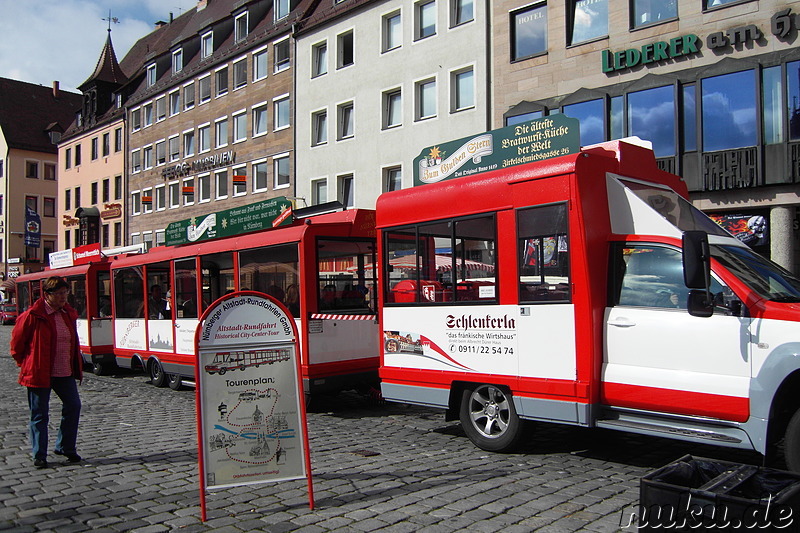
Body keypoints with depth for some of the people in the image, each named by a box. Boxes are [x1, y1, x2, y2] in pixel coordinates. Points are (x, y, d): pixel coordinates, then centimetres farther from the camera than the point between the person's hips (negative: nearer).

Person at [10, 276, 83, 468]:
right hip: (39, 373, -5)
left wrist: (77, 366, 13)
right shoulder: (33, 315, -12)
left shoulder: (69, 314, 7)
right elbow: (17, 339, -1)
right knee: (40, 414, 4)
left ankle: (65, 447, 21)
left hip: (65, 373, 6)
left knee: (73, 406, 5)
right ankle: (39, 455, 15)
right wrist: (23, 362, 6)